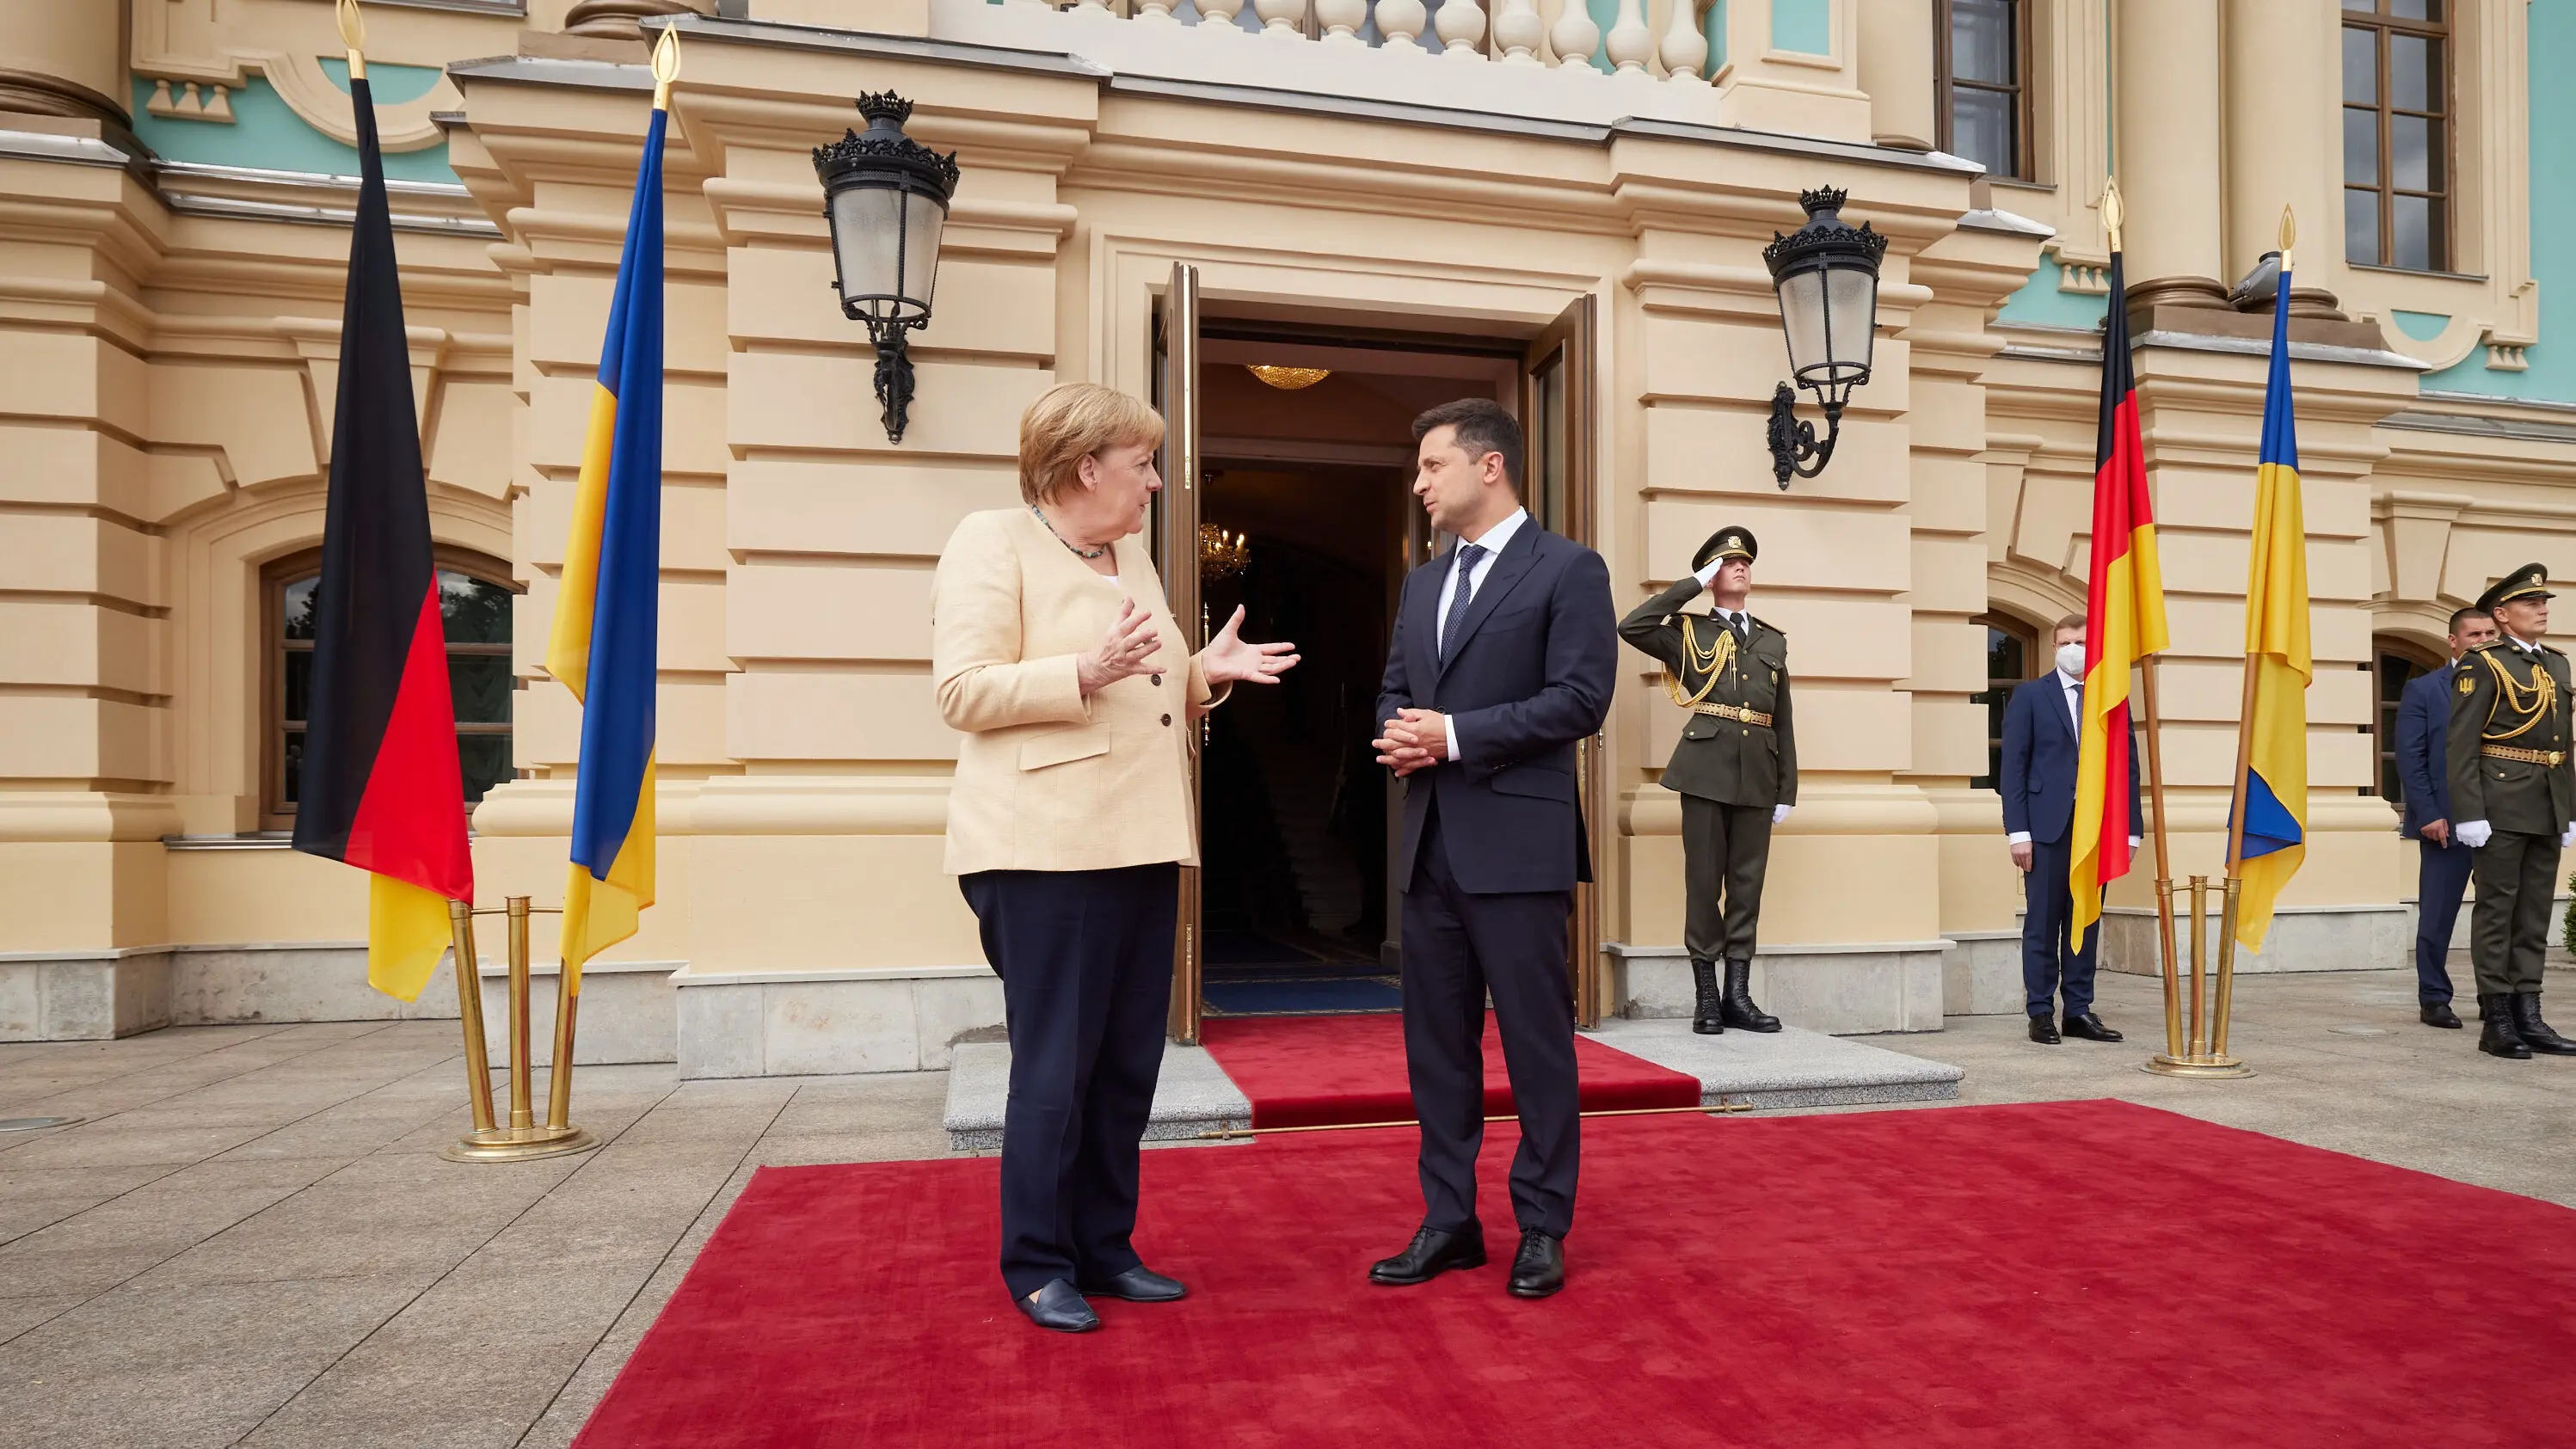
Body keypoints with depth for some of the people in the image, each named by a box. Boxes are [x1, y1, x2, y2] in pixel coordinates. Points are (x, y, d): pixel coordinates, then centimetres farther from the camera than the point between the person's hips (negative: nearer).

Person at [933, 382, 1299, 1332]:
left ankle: (1105, 1251, 26)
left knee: (1128, 1067, 12)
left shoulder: (1131, 557, 19)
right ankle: (1038, 1268, 16)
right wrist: (1085, 672, -23)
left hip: (1139, 850, 8)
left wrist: (1208, 673, 7)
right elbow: (962, 691, -12)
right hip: (1047, 852, -8)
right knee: (1054, 1069, 0)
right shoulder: (993, 543, -4)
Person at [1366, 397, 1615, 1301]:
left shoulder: (1568, 570, -3)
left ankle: (1542, 1227, 17)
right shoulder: (1422, 582, 19)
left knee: (1536, 1043, 3)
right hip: (1429, 844, 7)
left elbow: (1580, 699, -12)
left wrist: (1454, 735, -15)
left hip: (1517, 845, -7)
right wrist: (1398, 735, -3)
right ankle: (1448, 1220, 23)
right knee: (1435, 1040, 11)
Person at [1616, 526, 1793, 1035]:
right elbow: (1631, 627, -11)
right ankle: (1706, 997, 5)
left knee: (1747, 883, 5)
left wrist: (1787, 789, 10)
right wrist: (1693, 584, -3)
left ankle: (1738, 996, 11)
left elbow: (1783, 721, 16)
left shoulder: (1773, 641, 18)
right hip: (1707, 769, -4)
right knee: (1704, 882, -1)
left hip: (1758, 775, 4)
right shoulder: (1688, 632, 8)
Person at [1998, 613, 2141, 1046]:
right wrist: (2017, 830, -8)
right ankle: (2041, 1013, 7)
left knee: (2086, 923, 7)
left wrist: (2132, 828, 3)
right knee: (2042, 924, 1)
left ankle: (2079, 1010, 15)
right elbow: (2013, 767, 0)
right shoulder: (2030, 696, 4)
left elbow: (2128, 766, 10)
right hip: (2047, 827, -3)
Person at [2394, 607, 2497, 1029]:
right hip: (2447, 821, -3)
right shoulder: (2423, 690, 2)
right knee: (2437, 915, 2)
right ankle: (2434, 999, 11)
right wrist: (2428, 815, -11)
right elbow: (2410, 758, -3)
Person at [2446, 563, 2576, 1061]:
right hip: (2501, 808, -7)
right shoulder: (2482, 666, -5)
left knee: (2535, 914, 9)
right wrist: (2469, 814, -17)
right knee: (2497, 909, -2)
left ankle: (2528, 1016, 15)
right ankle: (2496, 1022, 3)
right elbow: (2462, 746, -11)